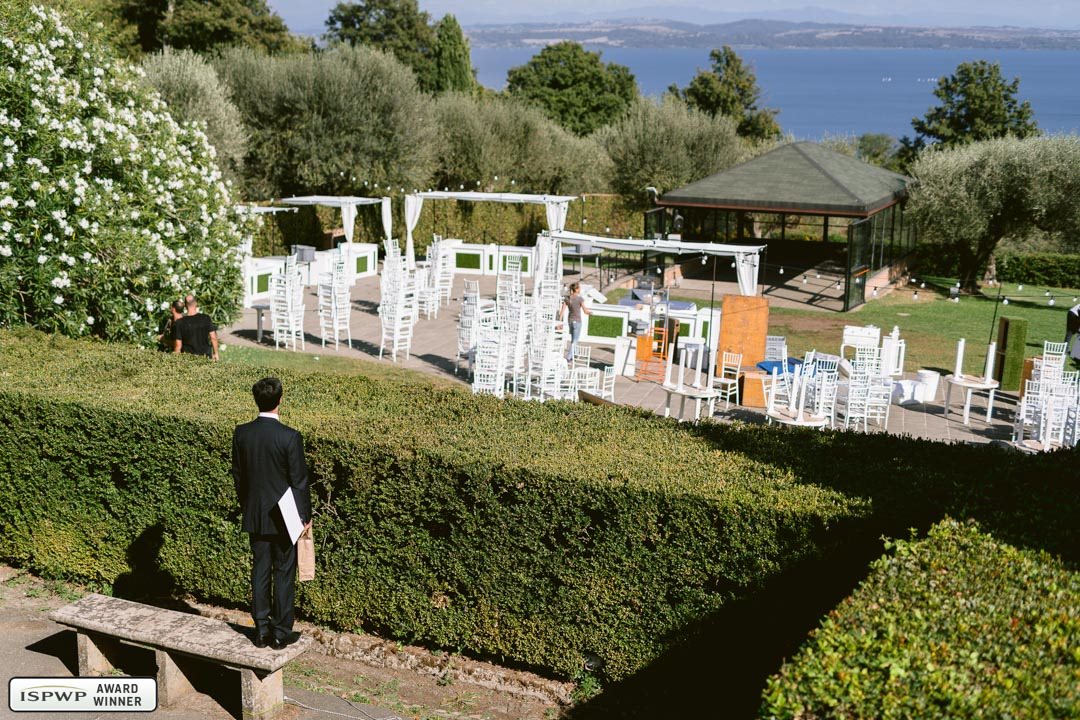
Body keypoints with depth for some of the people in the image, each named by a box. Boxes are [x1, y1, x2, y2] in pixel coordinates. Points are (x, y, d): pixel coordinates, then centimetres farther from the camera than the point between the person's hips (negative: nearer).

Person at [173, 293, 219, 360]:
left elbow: (178, 344, -8)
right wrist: (215, 353, 8)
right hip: (205, 356, 1)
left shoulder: (180, 323, -12)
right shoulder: (206, 318, -9)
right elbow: (213, 338, -5)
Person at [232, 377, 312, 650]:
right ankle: (281, 632, 13)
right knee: (284, 574, 6)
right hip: (284, 516, -4)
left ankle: (261, 630, 20)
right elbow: (299, 481, -13)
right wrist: (306, 515, -1)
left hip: (254, 515, 5)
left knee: (260, 571, 13)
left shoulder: (241, 433, -4)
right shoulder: (290, 437, -19)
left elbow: (237, 474, 6)